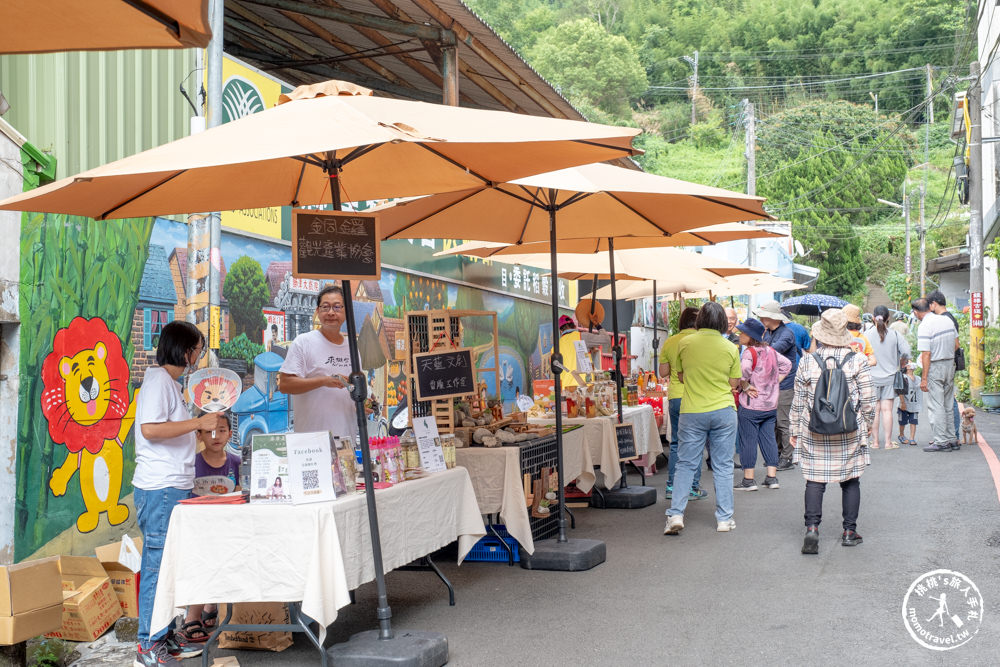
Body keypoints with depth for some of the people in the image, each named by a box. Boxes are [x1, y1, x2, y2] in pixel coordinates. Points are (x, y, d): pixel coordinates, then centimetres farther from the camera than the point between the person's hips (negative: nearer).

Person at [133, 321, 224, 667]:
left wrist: (204, 422, 22)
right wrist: (198, 422, -21)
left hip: (174, 488, 10)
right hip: (160, 489, -10)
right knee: (158, 564, -6)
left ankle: (163, 638, 20)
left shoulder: (169, 382, 19)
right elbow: (149, 428, -23)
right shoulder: (158, 380, -11)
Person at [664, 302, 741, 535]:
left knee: (685, 465, 5)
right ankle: (724, 519, 11)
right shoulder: (730, 348, -1)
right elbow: (734, 384, 5)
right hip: (723, 411, 0)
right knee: (723, 467, 8)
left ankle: (675, 515, -3)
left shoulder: (685, 343, -2)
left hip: (692, 412, 0)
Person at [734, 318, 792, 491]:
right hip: (771, 404, 7)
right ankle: (772, 477, 13)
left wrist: (745, 386, -15)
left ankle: (749, 479, 3)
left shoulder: (749, 352, -15)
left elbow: (742, 372, -32)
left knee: (748, 440, 0)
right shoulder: (770, 351, 8)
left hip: (750, 406, -7)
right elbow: (786, 364, 19)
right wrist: (774, 382, 14)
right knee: (768, 438, 12)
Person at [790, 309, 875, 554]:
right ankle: (849, 531, 16)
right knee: (850, 480, 11)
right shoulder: (858, 361, -4)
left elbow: (798, 402, 3)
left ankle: (812, 527, -8)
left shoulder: (807, 362, -3)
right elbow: (867, 401, -1)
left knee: (815, 480, 4)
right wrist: (867, 425, 15)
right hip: (850, 433, 0)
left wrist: (795, 431, 13)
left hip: (814, 433, 0)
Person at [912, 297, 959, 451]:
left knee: (937, 406, -1)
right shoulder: (947, 320, 5)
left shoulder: (924, 327, -16)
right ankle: (952, 439, 19)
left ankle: (941, 442, 0)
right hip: (950, 364, 7)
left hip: (935, 368, -7)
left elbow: (926, 354, -19)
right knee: (948, 406, 15)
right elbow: (956, 344, 12)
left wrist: (924, 378, -15)